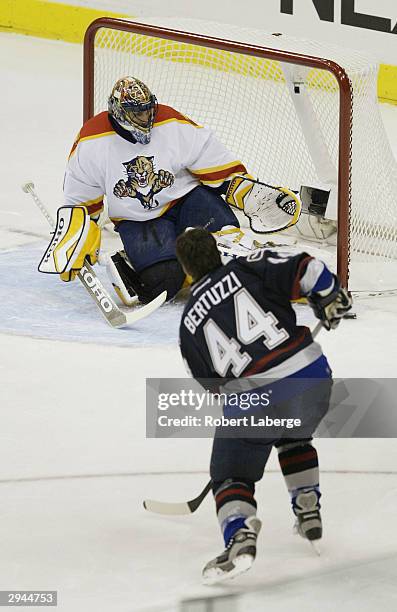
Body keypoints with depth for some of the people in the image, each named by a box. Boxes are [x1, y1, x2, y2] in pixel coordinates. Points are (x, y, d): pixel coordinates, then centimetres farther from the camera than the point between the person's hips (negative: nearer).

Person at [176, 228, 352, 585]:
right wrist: (332, 301, 15)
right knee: (294, 438, 35)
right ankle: (309, 512, 32)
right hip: (312, 375, 2)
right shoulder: (251, 268, 9)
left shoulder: (189, 324, 16)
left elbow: (213, 384, 23)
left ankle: (240, 535, -16)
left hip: (250, 398, -2)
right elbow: (308, 271, -3)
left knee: (231, 475, 12)